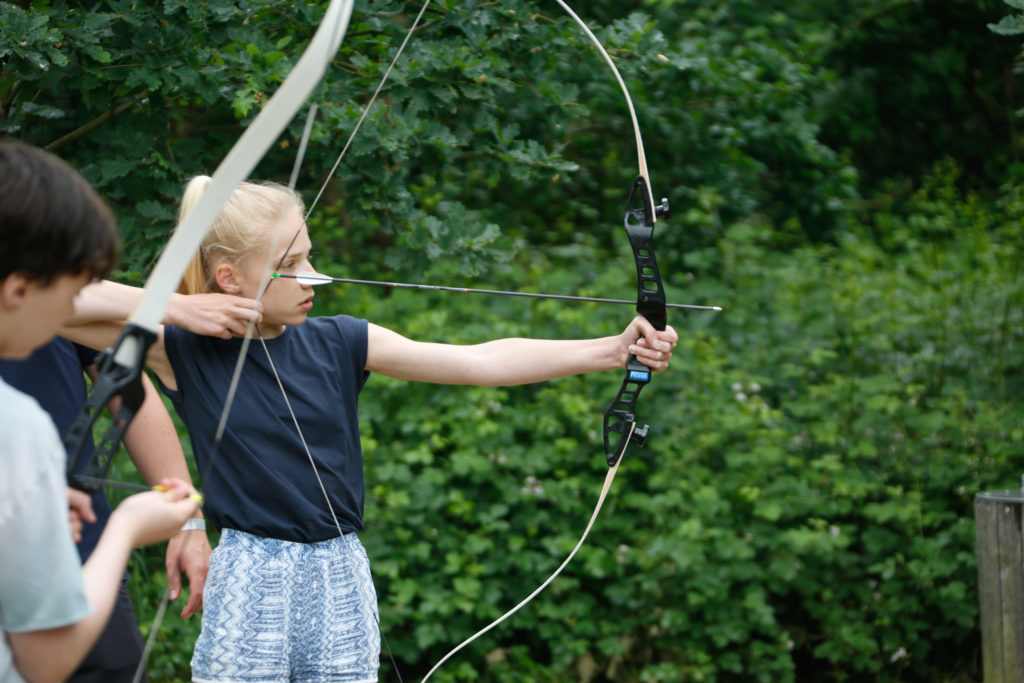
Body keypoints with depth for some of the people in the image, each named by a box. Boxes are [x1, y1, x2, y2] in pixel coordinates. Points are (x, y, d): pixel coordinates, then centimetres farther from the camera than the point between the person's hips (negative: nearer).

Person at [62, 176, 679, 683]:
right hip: (251, 582, -3)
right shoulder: (184, 351, -5)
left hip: (339, 578, 3)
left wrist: (612, 350, -11)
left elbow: (480, 362, -4)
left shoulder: (339, 344, 1)